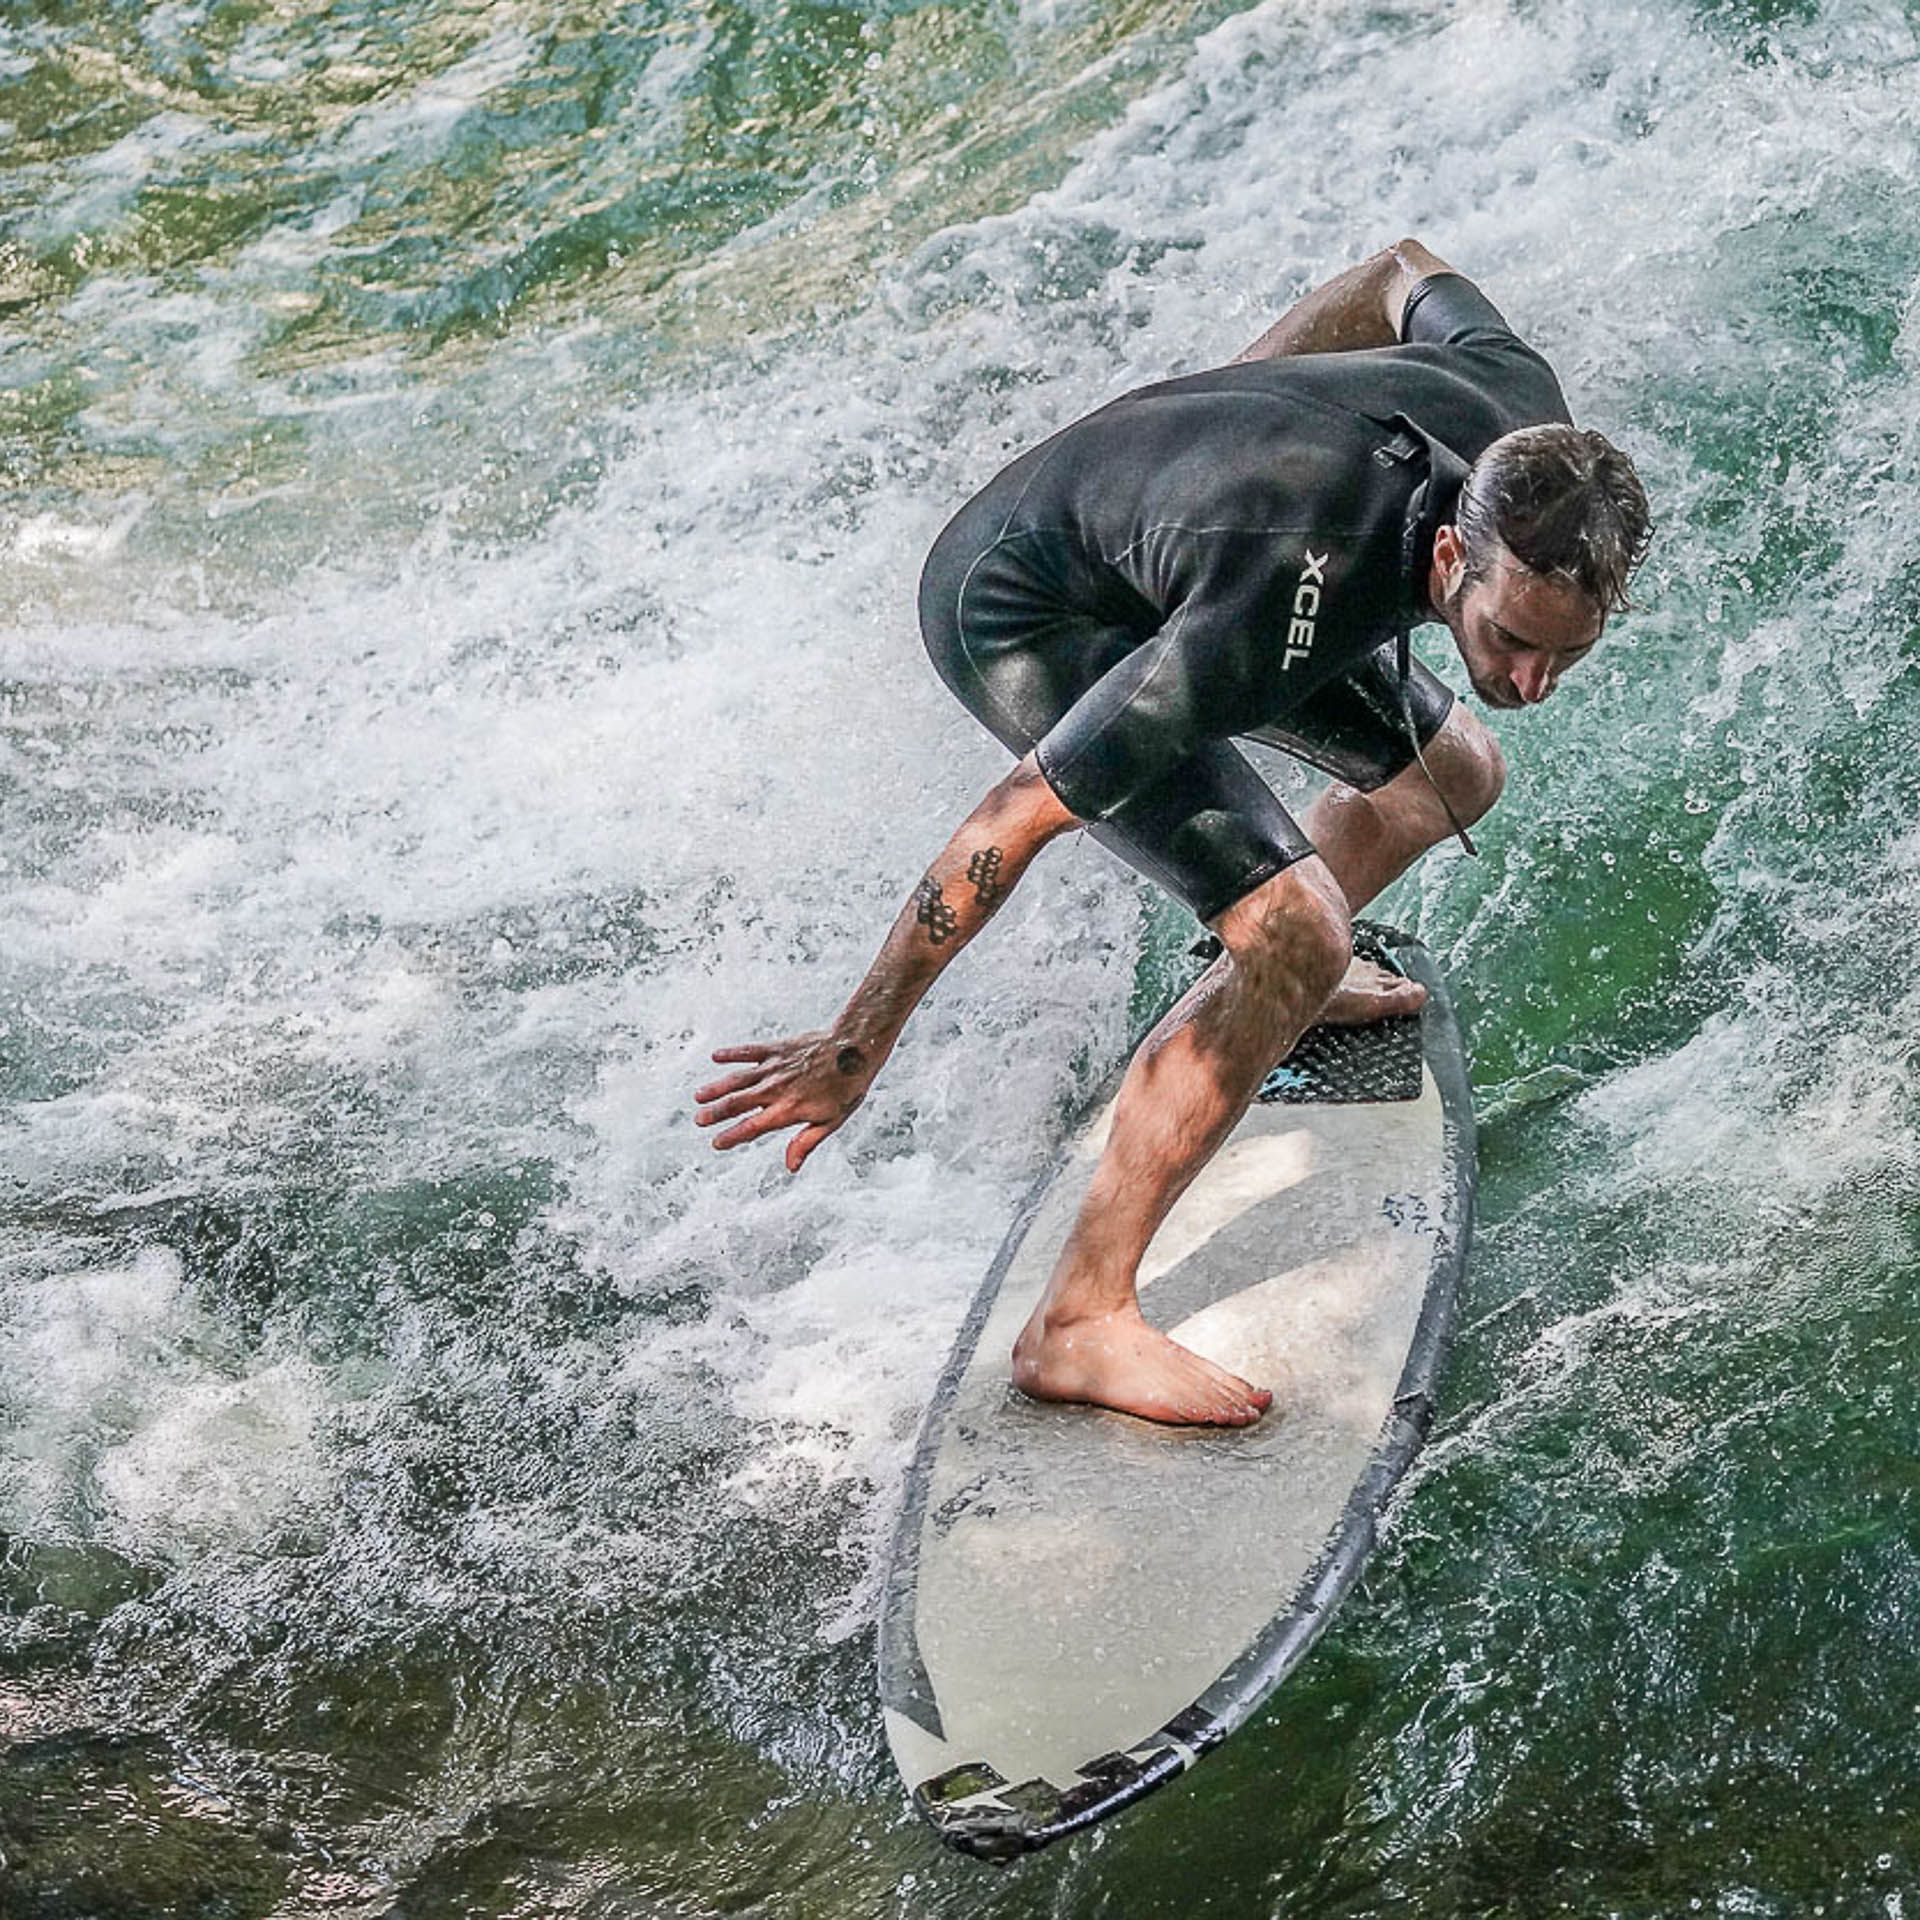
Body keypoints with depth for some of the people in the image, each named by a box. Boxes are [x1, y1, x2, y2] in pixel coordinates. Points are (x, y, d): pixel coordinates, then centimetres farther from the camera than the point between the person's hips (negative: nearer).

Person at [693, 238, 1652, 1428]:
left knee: (1452, 777, 19)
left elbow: (1413, 274, 2)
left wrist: (1231, 401, 17)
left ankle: (1269, 992, 47)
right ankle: (1081, 1323, -16)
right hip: (1017, 609, -8)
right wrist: (857, 1048, -29)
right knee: (1298, 932, -23)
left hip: (1144, 523, 8)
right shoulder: (1280, 608, -42)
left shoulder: (1523, 412, -22)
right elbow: (1020, 817, -36)